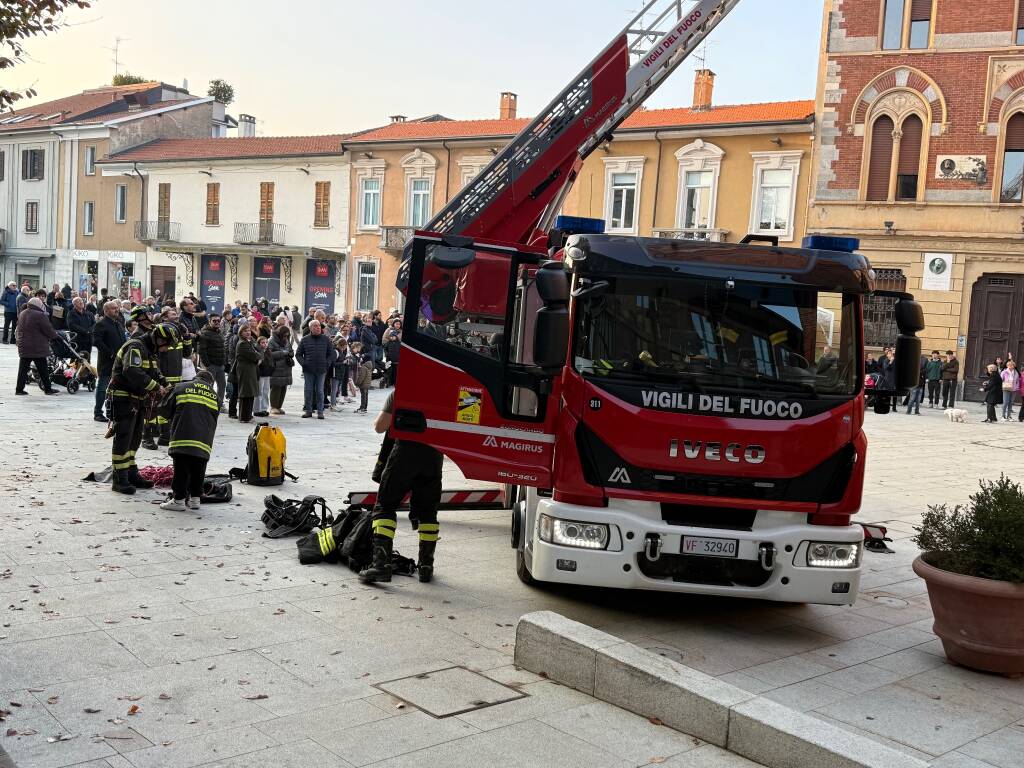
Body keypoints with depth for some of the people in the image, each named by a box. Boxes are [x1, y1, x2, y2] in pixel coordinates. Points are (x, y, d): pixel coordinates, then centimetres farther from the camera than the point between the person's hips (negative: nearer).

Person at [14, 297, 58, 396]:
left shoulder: (22, 314, 11)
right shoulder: (40, 315, -16)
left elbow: (19, 330, 18)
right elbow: (48, 330, -13)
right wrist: (55, 335, 5)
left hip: (23, 347, 7)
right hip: (38, 348, -7)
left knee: (23, 369, 8)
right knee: (42, 370, 3)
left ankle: (19, 389, 7)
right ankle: (48, 389, 9)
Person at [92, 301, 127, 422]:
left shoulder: (118, 324, 18)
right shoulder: (101, 324, -9)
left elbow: (123, 340, 24)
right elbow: (97, 341, -19)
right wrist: (110, 354, -20)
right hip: (106, 362, -8)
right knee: (102, 388, -1)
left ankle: (111, 412, 20)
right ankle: (98, 413, 5)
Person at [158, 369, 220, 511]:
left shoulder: (181, 388, 9)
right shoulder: (214, 395, 17)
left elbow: (165, 410, 12)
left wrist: (174, 420, 29)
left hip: (182, 437, -3)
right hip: (204, 441, 3)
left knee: (181, 469, 1)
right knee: (198, 470, 11)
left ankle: (179, 499, 2)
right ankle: (195, 498, 16)